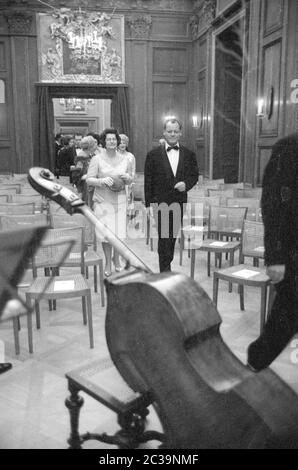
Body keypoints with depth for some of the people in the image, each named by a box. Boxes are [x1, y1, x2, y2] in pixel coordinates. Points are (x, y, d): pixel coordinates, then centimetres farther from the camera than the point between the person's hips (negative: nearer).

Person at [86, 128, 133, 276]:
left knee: (119, 231, 3)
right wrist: (102, 181, -22)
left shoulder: (125, 159, 8)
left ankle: (116, 258, 30)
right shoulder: (97, 159, -2)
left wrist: (127, 178, -7)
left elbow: (130, 180, 16)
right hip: (103, 201, -2)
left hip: (120, 200, 3)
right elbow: (89, 180, -4)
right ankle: (108, 263, 19)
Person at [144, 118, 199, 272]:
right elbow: (148, 181, 0)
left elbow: (194, 175, 12)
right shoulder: (154, 154, 0)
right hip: (160, 203, -3)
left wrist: (186, 184, -11)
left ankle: (167, 266, 28)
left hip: (179, 203, 3)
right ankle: (165, 271, -2)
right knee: (164, 237, -7)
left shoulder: (188, 154, 8)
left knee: (173, 236, 12)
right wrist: (149, 204, -5)